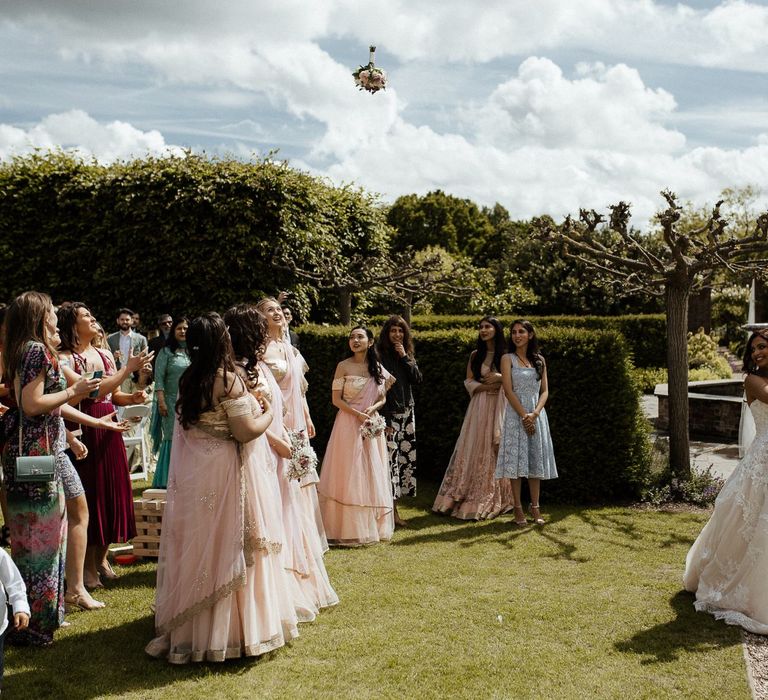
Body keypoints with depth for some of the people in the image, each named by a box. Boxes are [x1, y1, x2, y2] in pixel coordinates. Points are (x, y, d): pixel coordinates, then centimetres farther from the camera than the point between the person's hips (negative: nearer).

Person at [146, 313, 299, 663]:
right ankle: (229, 631, 13)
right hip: (224, 474, -7)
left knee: (197, 547, 15)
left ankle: (188, 628, 26)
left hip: (192, 476, 7)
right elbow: (246, 432, -18)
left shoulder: (187, 379, 5)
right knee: (227, 547, 4)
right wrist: (268, 414, 0)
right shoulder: (228, 381, -17)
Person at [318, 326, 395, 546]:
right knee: (349, 475, -3)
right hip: (348, 425, -4)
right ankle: (349, 529, 4)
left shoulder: (378, 368, 7)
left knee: (372, 475, 8)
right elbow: (336, 399, -6)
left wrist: (372, 408, -9)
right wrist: (357, 414, -17)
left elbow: (382, 398, 12)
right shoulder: (344, 366, -3)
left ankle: (372, 526, 18)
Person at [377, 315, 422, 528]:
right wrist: (382, 419, -15)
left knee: (406, 458, 6)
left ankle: (393, 504, 14)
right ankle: (392, 511, -6)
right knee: (390, 459, -10)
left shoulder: (407, 356, 14)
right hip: (389, 414, -7)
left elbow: (417, 379, 3)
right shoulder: (379, 355, -7)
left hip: (407, 413, 7)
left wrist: (405, 357, -5)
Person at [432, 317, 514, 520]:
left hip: (500, 406, -2)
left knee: (496, 450, -1)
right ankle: (473, 499, 4)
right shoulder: (475, 355, 9)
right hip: (480, 406, 2)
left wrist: (500, 377, -16)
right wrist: (486, 386, -10)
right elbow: (468, 382, 6)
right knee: (476, 449, 0)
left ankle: (495, 500, 7)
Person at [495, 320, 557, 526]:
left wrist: (534, 414, -10)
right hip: (516, 414, -3)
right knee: (516, 460, -4)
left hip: (536, 415, 3)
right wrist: (524, 415, -14)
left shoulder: (539, 360, 11)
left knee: (536, 460, 5)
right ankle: (518, 509, 0)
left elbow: (545, 391, 6)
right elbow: (508, 391, -7)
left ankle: (535, 507, 11)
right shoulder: (508, 359, 1)